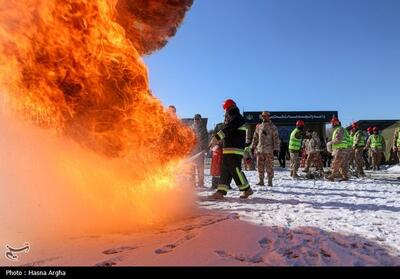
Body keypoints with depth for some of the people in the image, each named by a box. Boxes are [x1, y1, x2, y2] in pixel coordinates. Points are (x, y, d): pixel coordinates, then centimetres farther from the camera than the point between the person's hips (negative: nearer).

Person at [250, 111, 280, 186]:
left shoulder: (273, 127, 0)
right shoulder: (259, 127, 13)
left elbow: (276, 139, -3)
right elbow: (255, 137, 19)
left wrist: (276, 149, -9)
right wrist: (253, 146, 14)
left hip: (269, 150, -4)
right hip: (260, 149, 4)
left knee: (269, 166, -2)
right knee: (260, 166, 5)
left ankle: (270, 181, 8)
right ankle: (261, 181, 14)